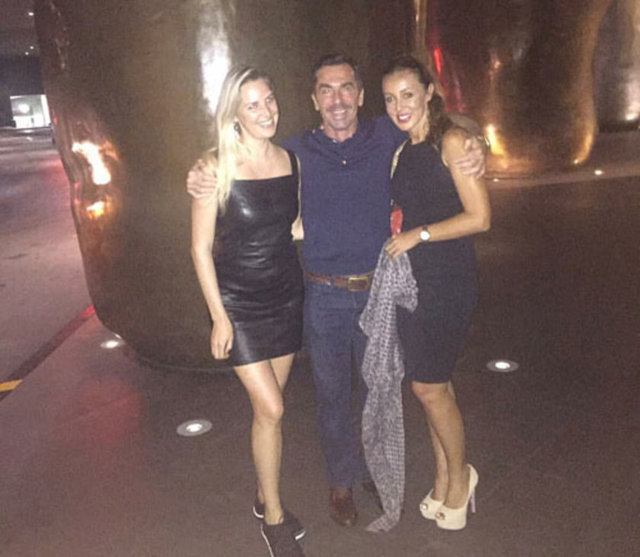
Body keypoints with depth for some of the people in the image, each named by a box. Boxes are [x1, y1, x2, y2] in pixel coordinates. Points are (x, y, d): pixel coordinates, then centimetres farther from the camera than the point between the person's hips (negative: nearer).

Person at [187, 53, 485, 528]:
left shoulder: (388, 138, -2)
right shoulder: (294, 153, -3)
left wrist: (476, 154, -14)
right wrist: (201, 183, -17)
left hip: (379, 291, 1)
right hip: (324, 297, -1)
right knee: (333, 394, 14)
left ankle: (375, 466, 44)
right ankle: (342, 480, 36)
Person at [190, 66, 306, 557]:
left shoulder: (291, 160, 1)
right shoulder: (217, 167, -13)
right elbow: (201, 247, -10)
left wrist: (302, 226, -5)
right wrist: (219, 317, -12)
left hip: (286, 295, 4)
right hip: (239, 301, -4)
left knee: (269, 405, 13)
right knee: (270, 408, -5)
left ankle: (266, 495, 33)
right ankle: (274, 518, 15)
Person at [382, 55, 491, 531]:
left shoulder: (452, 141, -11)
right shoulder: (400, 150, 11)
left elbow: (479, 217, -15)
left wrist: (418, 234, -12)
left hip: (448, 280, -6)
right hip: (409, 279, 7)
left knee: (429, 386, -2)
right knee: (434, 384, 13)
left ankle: (460, 475, 23)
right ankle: (444, 479, 29)